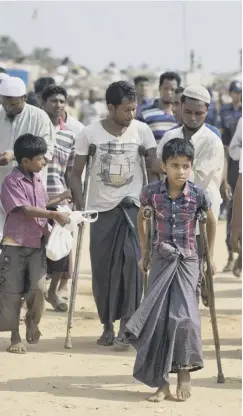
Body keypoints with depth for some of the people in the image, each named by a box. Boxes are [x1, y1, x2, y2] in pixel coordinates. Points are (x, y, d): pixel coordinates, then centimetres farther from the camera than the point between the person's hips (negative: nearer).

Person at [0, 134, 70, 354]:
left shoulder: (37, 179, 11)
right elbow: (26, 210, -20)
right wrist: (55, 215, -23)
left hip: (37, 243, 5)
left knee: (38, 287, -8)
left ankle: (32, 320, 21)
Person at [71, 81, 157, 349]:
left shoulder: (142, 130, -3)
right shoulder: (90, 133, -5)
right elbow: (76, 173, 0)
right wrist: (80, 206, -10)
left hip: (132, 206, 0)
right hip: (101, 209, 1)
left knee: (131, 262, -15)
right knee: (102, 268, 3)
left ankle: (126, 326, -13)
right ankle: (107, 325, 18)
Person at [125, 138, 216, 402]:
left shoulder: (198, 195, -9)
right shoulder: (152, 192, -7)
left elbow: (211, 221, 9)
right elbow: (141, 217, 13)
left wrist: (210, 255, 11)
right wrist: (144, 252, 13)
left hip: (187, 261, -1)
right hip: (161, 260, 2)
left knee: (183, 315, -16)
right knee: (157, 318, -2)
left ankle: (184, 371, 2)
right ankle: (161, 382, 4)